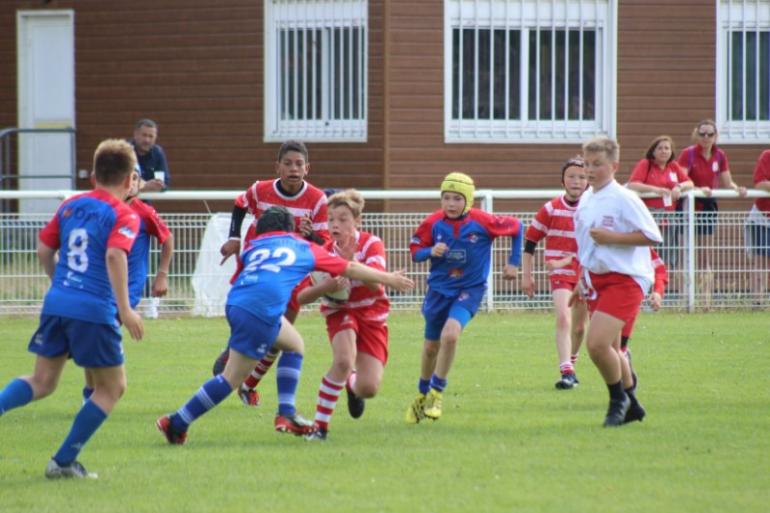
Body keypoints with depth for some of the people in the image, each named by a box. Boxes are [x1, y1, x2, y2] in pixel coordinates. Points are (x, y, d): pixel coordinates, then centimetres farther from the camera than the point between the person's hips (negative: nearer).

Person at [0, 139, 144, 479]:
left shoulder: (70, 206, 12)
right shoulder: (124, 216, -5)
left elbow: (44, 251, 16)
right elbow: (115, 255, -22)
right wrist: (125, 309, -24)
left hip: (56, 305, 6)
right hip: (95, 312, -6)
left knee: (42, 382, 16)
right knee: (112, 387, 11)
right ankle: (64, 462, 7)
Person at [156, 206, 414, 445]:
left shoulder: (252, 247, 28)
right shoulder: (303, 247, 21)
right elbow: (350, 269, 26)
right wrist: (389, 279, 36)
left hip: (236, 301, 6)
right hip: (261, 310, -6)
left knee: (294, 344, 25)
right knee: (232, 378, 1)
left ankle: (286, 412, 17)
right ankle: (177, 424, -1)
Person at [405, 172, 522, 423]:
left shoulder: (482, 222, -16)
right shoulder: (434, 223, -11)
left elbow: (516, 228, -1)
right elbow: (415, 250, -1)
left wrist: (514, 263, 2)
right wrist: (431, 251, -23)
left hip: (470, 289, -3)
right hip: (439, 288, 3)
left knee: (450, 334, -27)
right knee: (431, 346, 14)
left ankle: (437, 393, -10)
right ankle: (422, 395, 39)